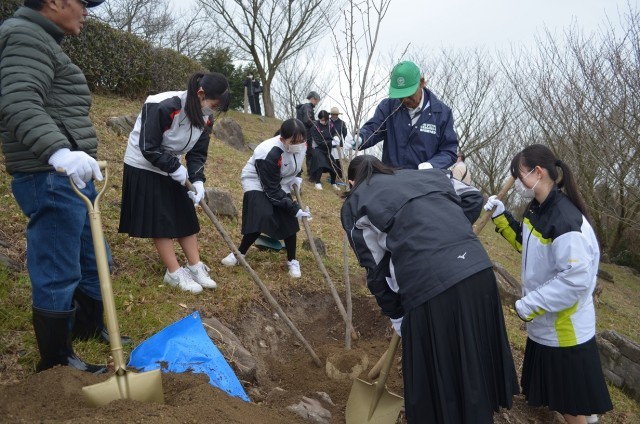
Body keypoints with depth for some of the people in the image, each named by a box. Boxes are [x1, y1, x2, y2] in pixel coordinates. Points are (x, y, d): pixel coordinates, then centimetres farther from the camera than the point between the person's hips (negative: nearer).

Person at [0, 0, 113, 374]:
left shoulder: (44, 42, 22)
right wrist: (60, 152, -42)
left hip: (71, 178, 11)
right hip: (52, 178, -11)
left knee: (93, 262, 20)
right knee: (58, 276, -1)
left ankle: (96, 330, 38)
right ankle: (57, 364, 13)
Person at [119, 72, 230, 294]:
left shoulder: (205, 117, -7)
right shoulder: (162, 107, -31)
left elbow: (198, 153, -4)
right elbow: (149, 148, -28)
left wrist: (198, 180, -18)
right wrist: (175, 169, -24)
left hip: (173, 168, 7)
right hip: (144, 167, -7)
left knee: (186, 217, 7)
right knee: (160, 220, -4)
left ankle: (195, 267, 16)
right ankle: (174, 273, 6)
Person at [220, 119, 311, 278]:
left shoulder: (301, 145, -18)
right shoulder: (269, 154, -37)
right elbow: (272, 191, -29)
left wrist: (296, 177, -6)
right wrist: (295, 209, -29)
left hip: (280, 183, 6)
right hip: (258, 183, -6)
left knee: (289, 220, -5)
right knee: (261, 219, -22)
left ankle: (292, 261, 12)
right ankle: (239, 253, 0)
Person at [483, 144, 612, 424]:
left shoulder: (565, 220, -28)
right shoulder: (536, 210, 1)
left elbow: (576, 278, -30)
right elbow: (526, 244, 17)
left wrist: (530, 305, -23)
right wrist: (501, 217, 4)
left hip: (565, 330, -9)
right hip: (543, 324, 9)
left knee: (570, 401, 10)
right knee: (553, 391, 25)